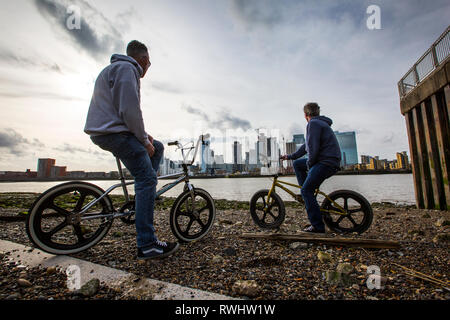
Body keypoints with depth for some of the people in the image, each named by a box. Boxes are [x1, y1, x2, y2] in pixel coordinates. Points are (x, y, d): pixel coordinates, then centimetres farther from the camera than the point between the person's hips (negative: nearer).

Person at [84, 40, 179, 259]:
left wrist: (143, 135, 16)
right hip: (114, 133, -11)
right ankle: (147, 245, -13)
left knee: (157, 148, 20)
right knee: (147, 179, -15)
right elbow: (129, 111, -19)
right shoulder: (127, 69, -6)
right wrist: (144, 139, -9)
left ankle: (143, 196, 17)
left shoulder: (115, 68, 28)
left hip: (109, 131, 11)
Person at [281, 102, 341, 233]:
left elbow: (313, 148, -21)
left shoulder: (313, 123, -10)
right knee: (297, 164, 19)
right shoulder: (321, 123, 23)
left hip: (326, 162, -10)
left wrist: (309, 164, -5)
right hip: (328, 161, 10)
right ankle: (308, 195, 20)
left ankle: (318, 226, -4)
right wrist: (290, 156, 27)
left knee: (306, 190, -9)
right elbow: (307, 145, 26)